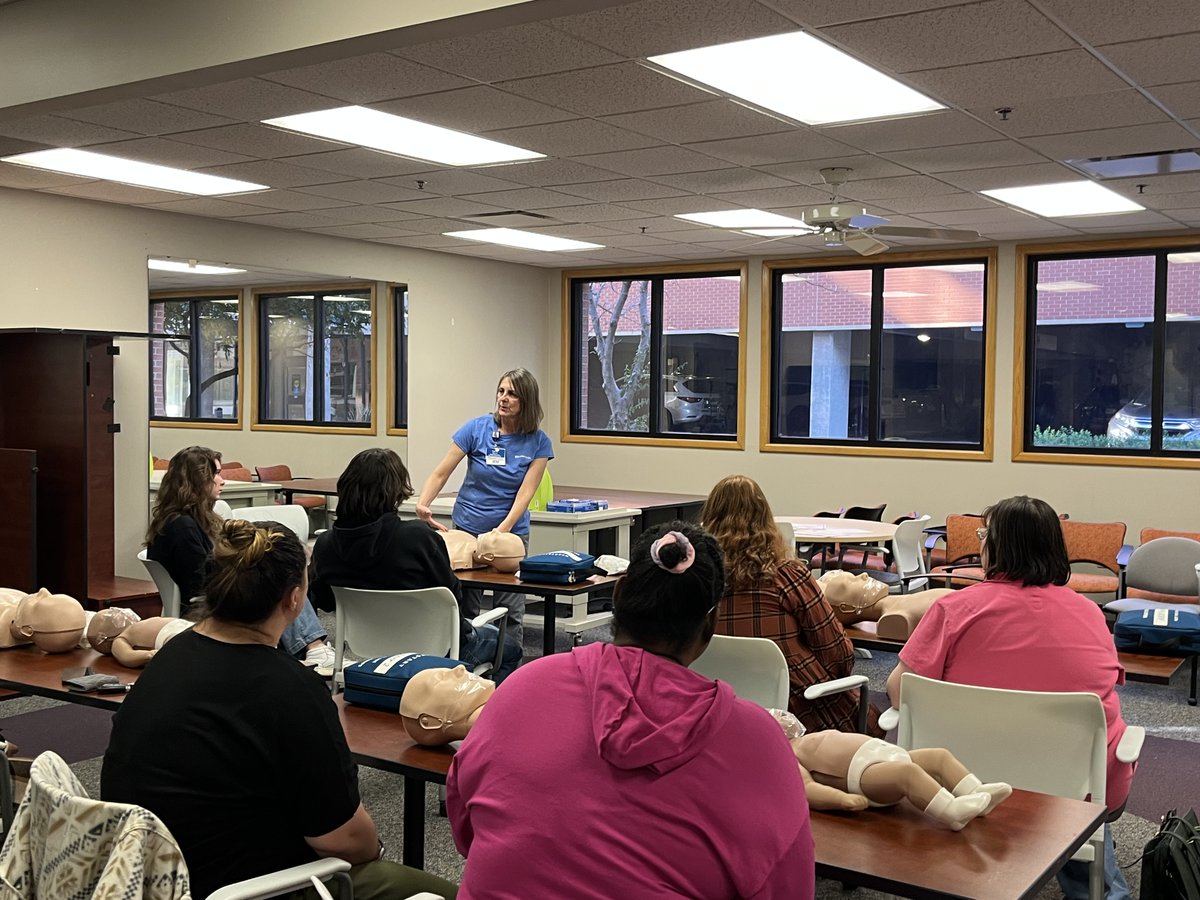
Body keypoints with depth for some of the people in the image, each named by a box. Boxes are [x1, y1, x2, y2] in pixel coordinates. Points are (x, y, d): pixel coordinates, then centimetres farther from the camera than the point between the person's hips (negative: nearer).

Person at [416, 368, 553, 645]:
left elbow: (525, 493, -12)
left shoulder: (538, 442, -6)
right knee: (465, 609, 5)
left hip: (511, 531, 0)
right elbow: (440, 474, -7)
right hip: (468, 528, 0)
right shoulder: (477, 428, -8)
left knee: (510, 610, -2)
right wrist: (422, 505, -24)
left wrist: (502, 531, -25)